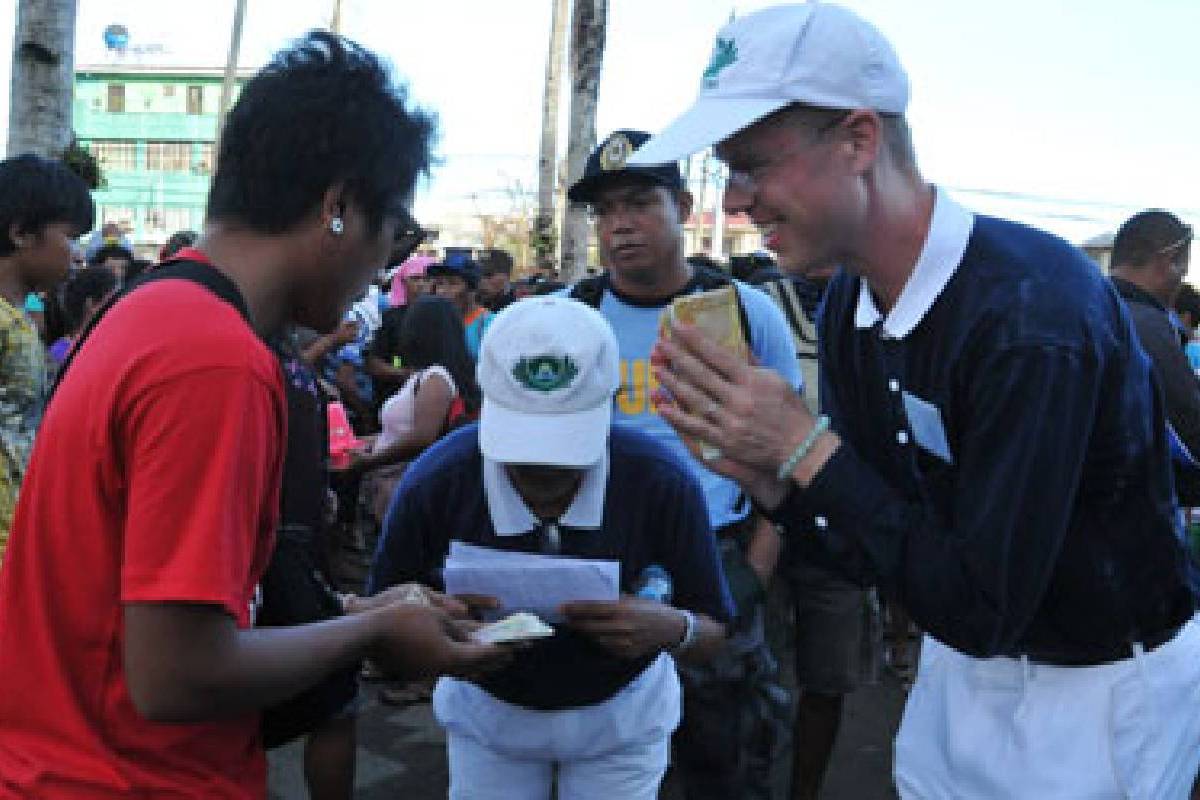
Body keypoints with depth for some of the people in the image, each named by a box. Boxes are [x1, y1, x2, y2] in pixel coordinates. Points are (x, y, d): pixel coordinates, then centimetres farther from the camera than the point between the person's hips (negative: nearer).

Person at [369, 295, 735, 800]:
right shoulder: (434, 484, -28)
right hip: (486, 711, 0)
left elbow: (714, 632, -17)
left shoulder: (662, 482, -29)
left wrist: (673, 628, -41)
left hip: (620, 716, 0)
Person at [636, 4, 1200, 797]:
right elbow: (873, 550, 1)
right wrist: (762, 470, -17)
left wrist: (806, 447, -27)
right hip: (963, 665, 7)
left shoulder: (1033, 313, -30)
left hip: (1098, 693, -6)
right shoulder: (851, 299, -6)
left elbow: (984, 611, -28)